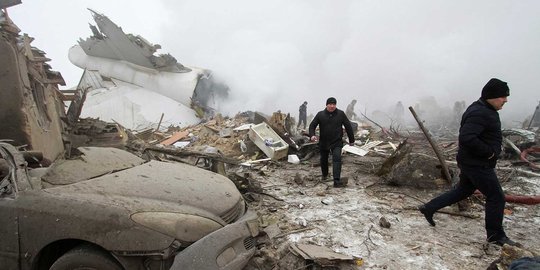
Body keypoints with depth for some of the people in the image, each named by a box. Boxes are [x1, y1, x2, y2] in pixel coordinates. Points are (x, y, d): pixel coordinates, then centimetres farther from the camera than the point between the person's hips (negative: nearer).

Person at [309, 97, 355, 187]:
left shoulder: (341, 114, -2)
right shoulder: (320, 114, -3)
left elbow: (348, 126, 5)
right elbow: (312, 125, 0)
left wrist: (351, 139, 8)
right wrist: (312, 135, -19)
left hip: (337, 142, -2)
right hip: (323, 142, 2)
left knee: (337, 159, -16)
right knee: (324, 159, 18)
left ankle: (337, 181, -20)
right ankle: (324, 174, 45)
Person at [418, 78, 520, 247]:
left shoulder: (484, 110, 12)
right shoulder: (479, 113, -23)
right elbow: (466, 138, -33)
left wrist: (489, 151, 10)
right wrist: (488, 152, -23)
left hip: (472, 163, 11)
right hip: (478, 165, -11)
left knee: (462, 191, 21)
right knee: (496, 197, 2)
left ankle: (429, 208, 24)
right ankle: (495, 235, 19)